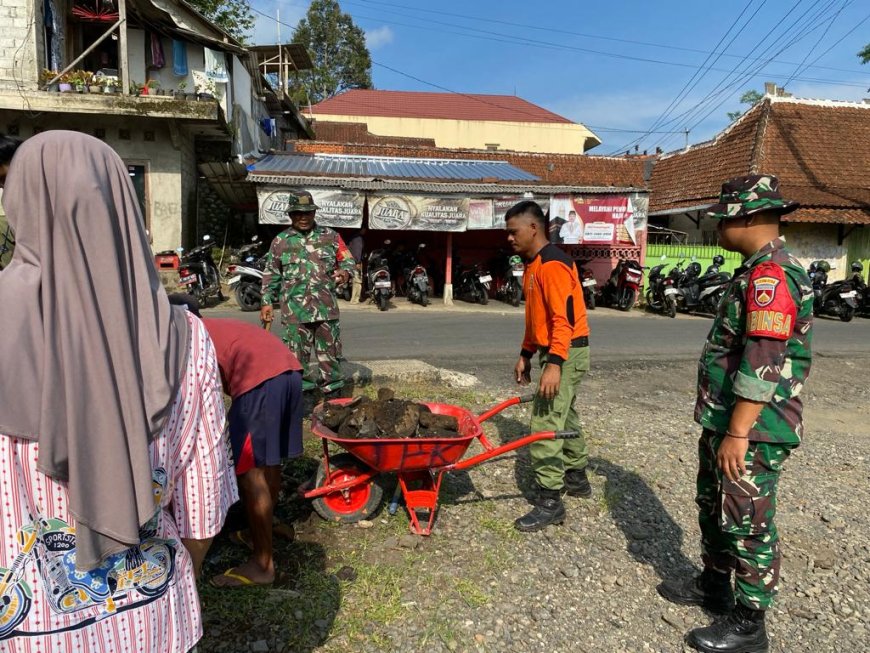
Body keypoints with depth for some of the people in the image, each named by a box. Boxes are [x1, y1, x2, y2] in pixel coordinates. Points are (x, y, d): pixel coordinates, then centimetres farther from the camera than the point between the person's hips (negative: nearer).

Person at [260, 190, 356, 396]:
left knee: (330, 352, 6)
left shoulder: (330, 236, 7)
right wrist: (267, 302, 5)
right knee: (297, 356, 4)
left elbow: (348, 259, 11)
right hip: (294, 309, 0)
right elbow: (271, 275, 11)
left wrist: (345, 271, -12)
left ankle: (333, 393, 18)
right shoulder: (280, 241, 7)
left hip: (326, 308, 1)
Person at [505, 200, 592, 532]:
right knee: (563, 416, 20)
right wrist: (526, 354, 19)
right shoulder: (533, 265, 14)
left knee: (545, 424, -9)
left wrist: (554, 365, -31)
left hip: (566, 354, -11)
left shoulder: (552, 264, -19)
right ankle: (576, 478, 36)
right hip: (553, 351, 11)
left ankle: (550, 501, 0)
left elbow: (564, 318, -26)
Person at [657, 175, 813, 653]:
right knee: (714, 508, 22)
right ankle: (714, 585, 40)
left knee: (747, 525, 4)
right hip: (724, 422, 10)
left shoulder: (772, 275, -21)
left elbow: (763, 365, -27)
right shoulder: (759, 271, 13)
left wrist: (738, 433, -26)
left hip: (752, 432, -10)